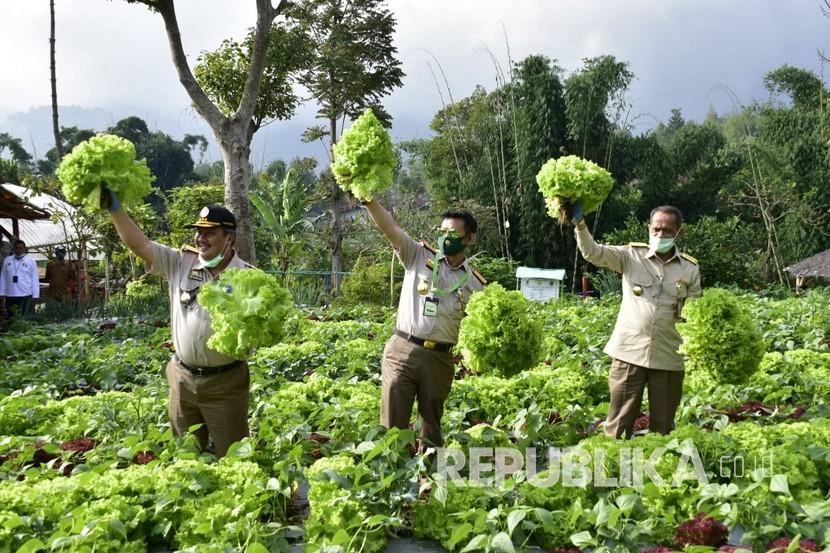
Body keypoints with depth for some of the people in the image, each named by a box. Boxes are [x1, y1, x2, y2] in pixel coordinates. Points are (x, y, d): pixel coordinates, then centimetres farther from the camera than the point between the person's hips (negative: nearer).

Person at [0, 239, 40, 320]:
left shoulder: (31, 261, 2)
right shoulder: (7, 260, 8)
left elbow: (35, 280, 1)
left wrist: (35, 296, -4)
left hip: (26, 296, -3)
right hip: (10, 296, 3)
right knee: (10, 319, 7)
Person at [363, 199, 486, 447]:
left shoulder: (474, 283, 7)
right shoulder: (419, 256, 3)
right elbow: (390, 228, -9)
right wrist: (369, 200, -24)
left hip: (440, 360, 2)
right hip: (402, 351, -2)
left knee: (431, 429, 12)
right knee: (392, 426, -2)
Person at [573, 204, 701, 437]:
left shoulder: (690, 269, 4)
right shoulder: (631, 256, 0)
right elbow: (593, 253, -10)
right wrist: (580, 223, -25)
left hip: (669, 357, 2)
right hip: (629, 352, -1)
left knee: (663, 426, 13)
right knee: (619, 422, 5)